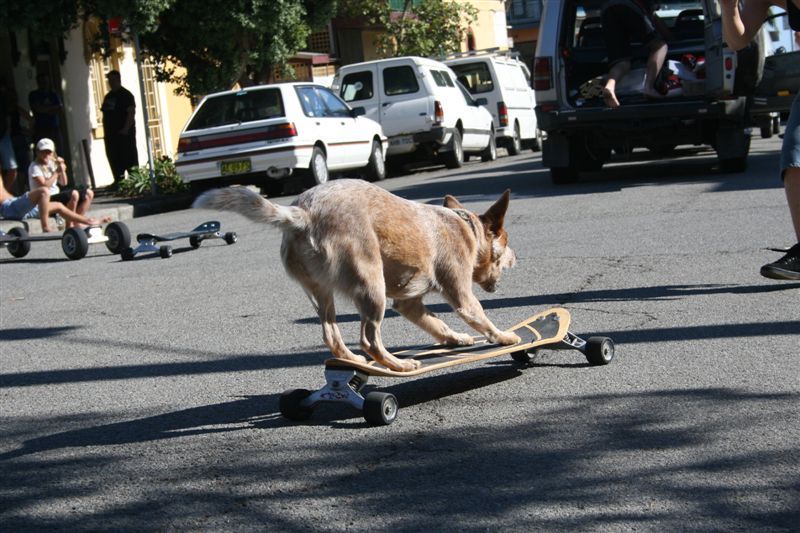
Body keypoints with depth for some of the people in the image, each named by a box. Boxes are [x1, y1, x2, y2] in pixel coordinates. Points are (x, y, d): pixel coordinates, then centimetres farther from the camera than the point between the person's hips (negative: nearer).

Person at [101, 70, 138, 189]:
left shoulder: (126, 95, -7)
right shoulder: (108, 96, 17)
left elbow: (131, 113, -15)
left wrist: (126, 129, -22)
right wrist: (106, 130, 10)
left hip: (124, 133, -8)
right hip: (111, 133, 8)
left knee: (129, 158, -6)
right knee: (113, 158, 7)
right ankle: (118, 180, 12)